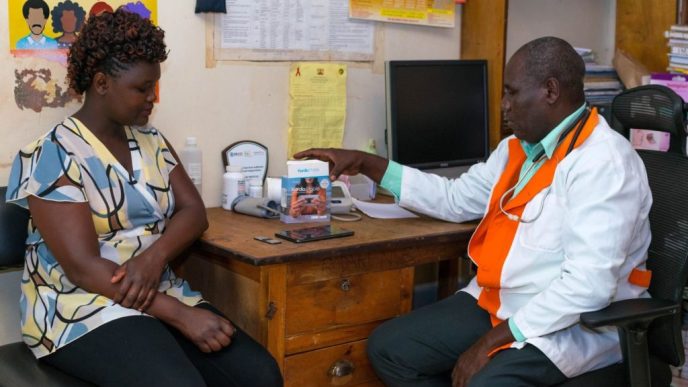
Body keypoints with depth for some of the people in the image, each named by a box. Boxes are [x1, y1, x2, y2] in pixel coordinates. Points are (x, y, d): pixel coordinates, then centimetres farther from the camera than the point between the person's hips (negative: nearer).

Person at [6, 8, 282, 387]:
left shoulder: (151, 142, 10)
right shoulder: (54, 156, -11)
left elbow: (193, 211, 5)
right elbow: (83, 268, -18)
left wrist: (154, 256, -18)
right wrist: (182, 315, -25)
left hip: (158, 295, 6)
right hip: (81, 307, -6)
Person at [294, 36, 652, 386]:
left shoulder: (604, 162, -19)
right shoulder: (518, 148, 10)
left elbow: (588, 284, -26)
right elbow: (455, 199, 21)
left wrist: (492, 341, -25)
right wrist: (366, 164, 16)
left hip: (571, 324, -8)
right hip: (495, 304, 9)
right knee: (387, 348, -1)